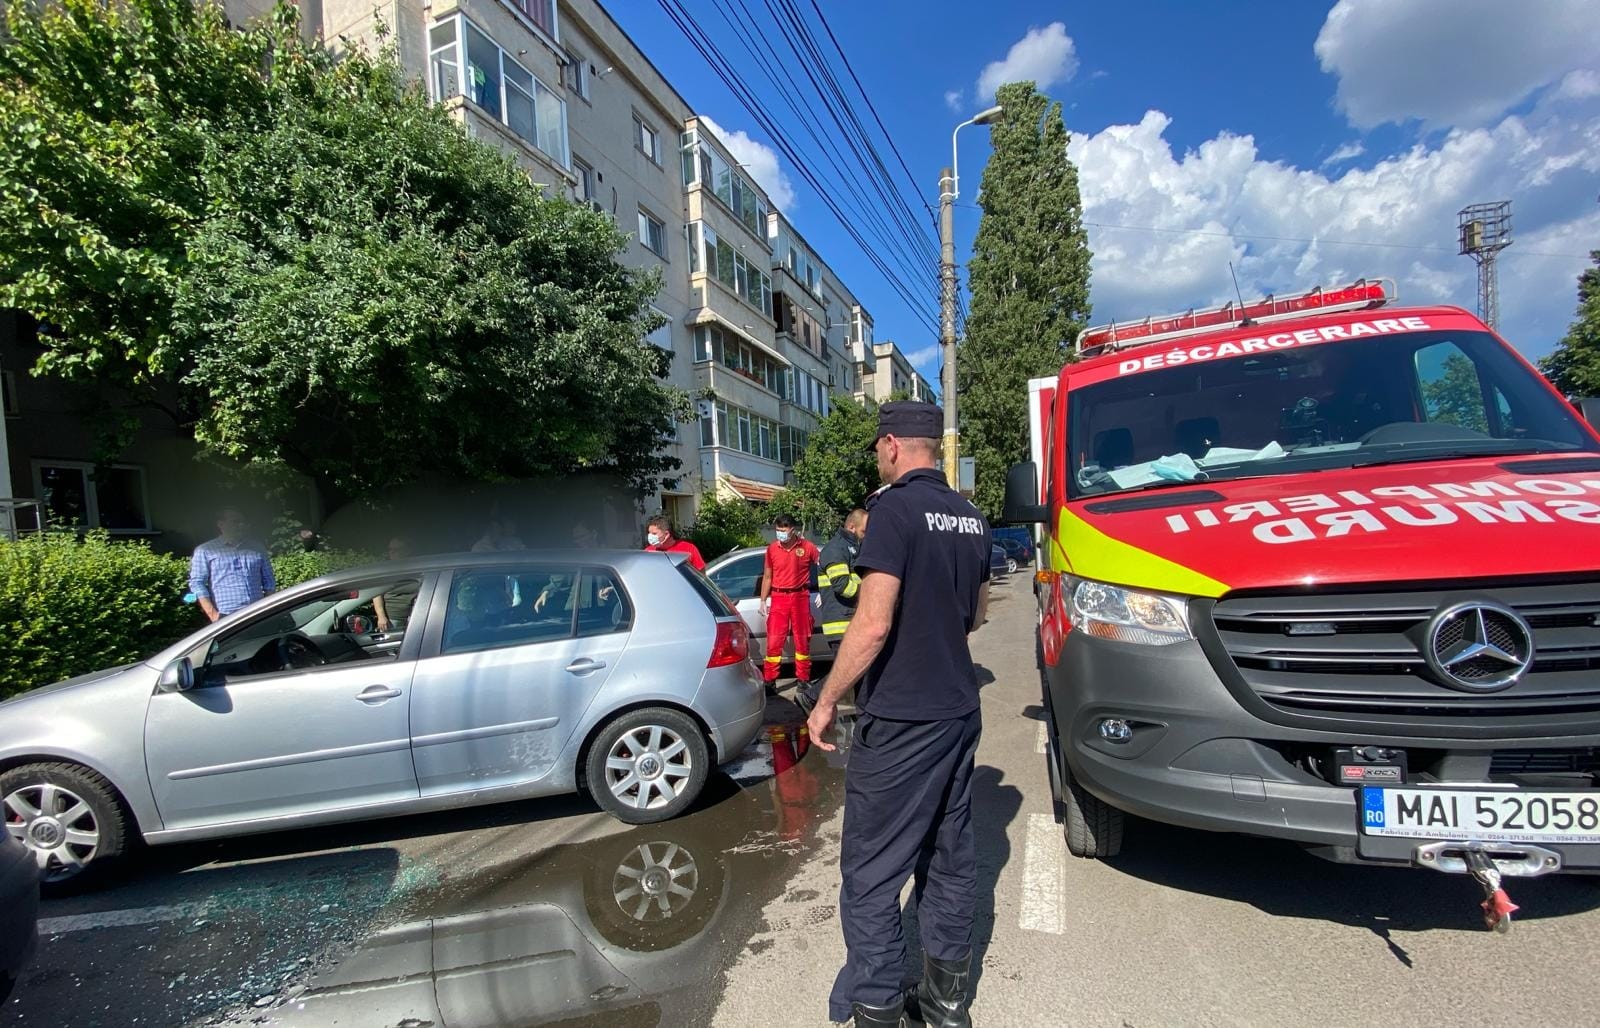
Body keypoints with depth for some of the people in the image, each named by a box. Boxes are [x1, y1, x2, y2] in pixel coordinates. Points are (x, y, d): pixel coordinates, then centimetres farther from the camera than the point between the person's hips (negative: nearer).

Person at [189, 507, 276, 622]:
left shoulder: (258, 549, 18)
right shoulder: (205, 550, 9)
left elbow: (269, 582, 19)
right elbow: (196, 583, 2)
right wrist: (212, 614, -10)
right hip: (226, 617, -3)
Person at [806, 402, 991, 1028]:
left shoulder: (895, 508, -16)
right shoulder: (970, 518, 8)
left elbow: (874, 624, -22)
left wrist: (826, 702, -13)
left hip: (899, 718, -8)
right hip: (960, 710, 9)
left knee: (871, 871, 3)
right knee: (950, 856, 18)